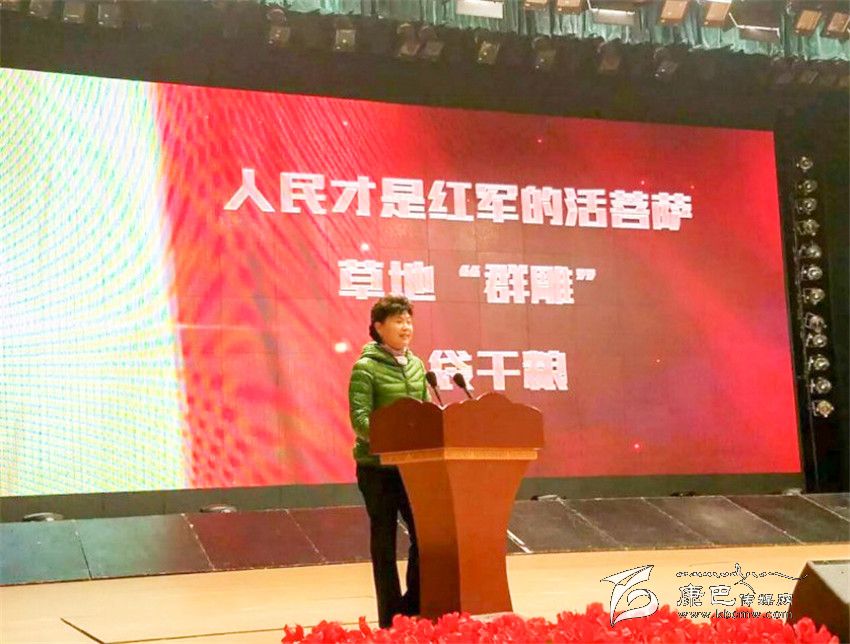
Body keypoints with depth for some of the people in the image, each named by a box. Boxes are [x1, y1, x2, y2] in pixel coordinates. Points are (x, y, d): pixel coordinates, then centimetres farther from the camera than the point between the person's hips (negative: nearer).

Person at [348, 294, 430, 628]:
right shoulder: (366, 368, -8)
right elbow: (360, 419, -16)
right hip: (378, 466, -5)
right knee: (384, 542, 3)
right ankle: (391, 618, 13)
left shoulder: (416, 365, 11)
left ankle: (413, 608, 21)